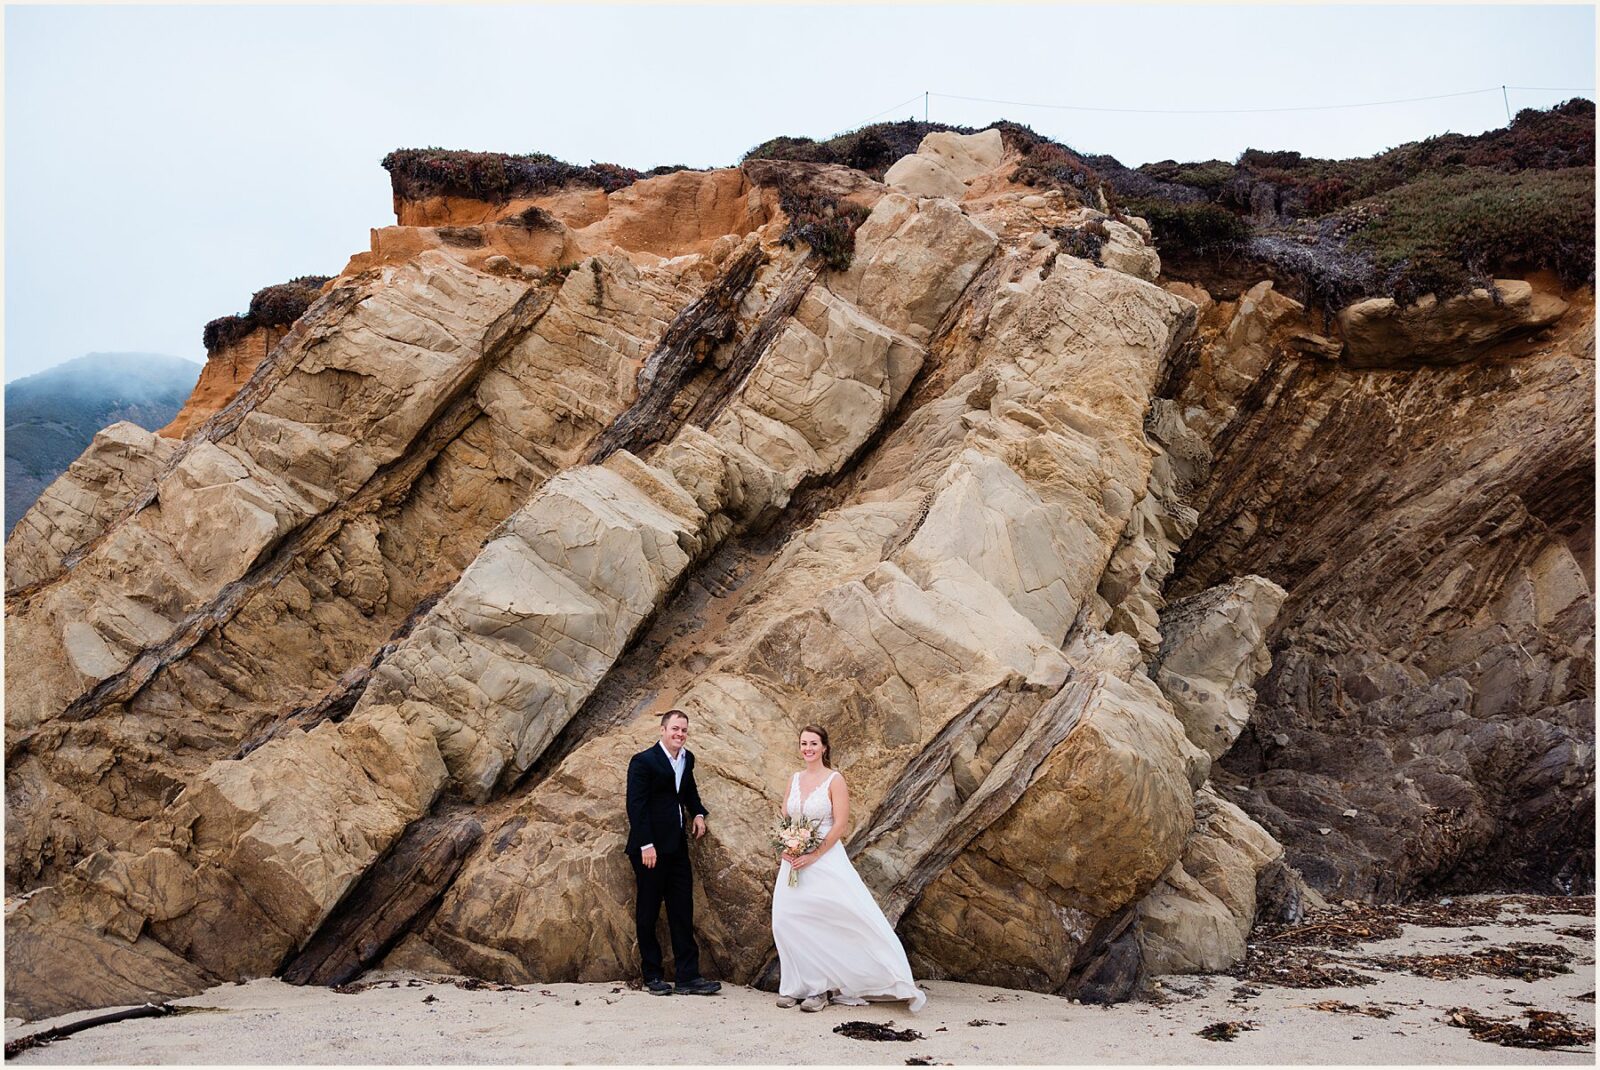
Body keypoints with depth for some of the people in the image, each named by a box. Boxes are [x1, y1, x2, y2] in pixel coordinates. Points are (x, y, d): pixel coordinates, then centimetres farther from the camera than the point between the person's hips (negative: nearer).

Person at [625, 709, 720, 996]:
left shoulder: (687, 759, 10)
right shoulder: (643, 761, -11)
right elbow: (636, 805, -15)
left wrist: (698, 813, 9)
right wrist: (646, 845, -20)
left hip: (677, 847, 7)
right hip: (649, 848, -7)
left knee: (682, 912, 5)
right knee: (648, 913, 4)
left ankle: (688, 977, 7)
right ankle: (653, 977, 13)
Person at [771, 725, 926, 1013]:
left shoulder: (834, 780, -6)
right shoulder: (794, 779, 11)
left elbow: (841, 825, -12)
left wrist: (813, 856, -17)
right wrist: (785, 849, -4)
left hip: (825, 860, -5)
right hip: (794, 861, 5)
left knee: (824, 922, -9)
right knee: (787, 921, 0)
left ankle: (820, 988, 2)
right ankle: (798, 986, 13)